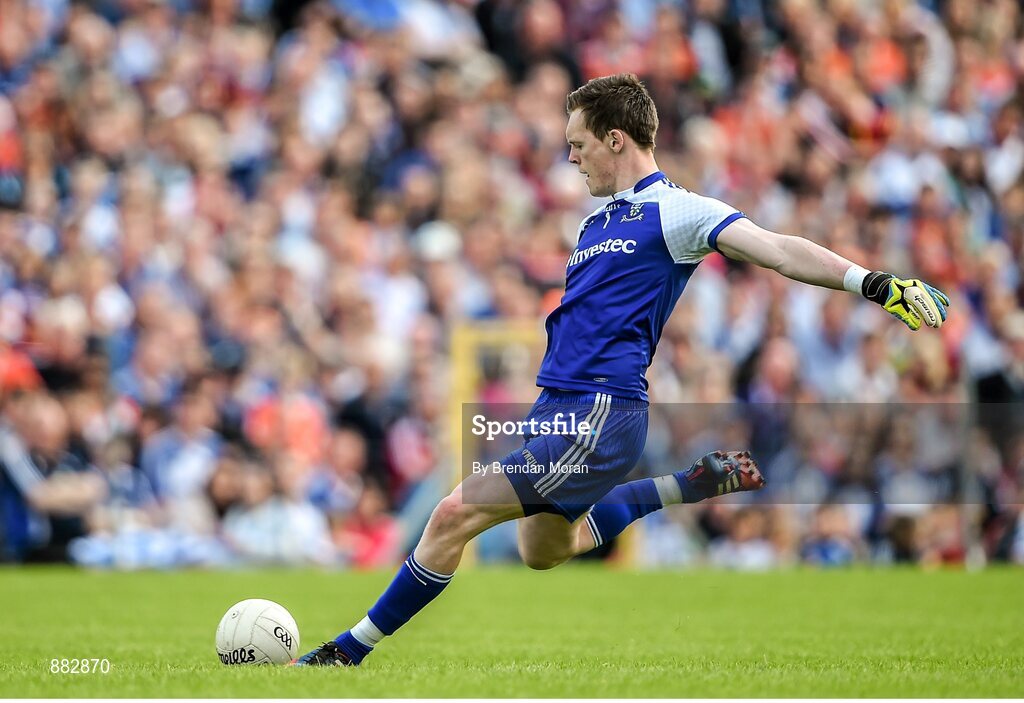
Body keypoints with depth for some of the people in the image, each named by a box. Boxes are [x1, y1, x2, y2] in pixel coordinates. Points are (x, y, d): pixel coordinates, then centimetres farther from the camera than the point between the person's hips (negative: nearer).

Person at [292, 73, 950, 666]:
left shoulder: (672, 209, -8)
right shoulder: (597, 223, 18)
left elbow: (779, 251, -17)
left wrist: (878, 284, -27)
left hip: (600, 415, -10)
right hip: (557, 408, 10)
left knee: (456, 514, -16)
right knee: (545, 549, 27)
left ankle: (350, 650, -7)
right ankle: (700, 483, 28)